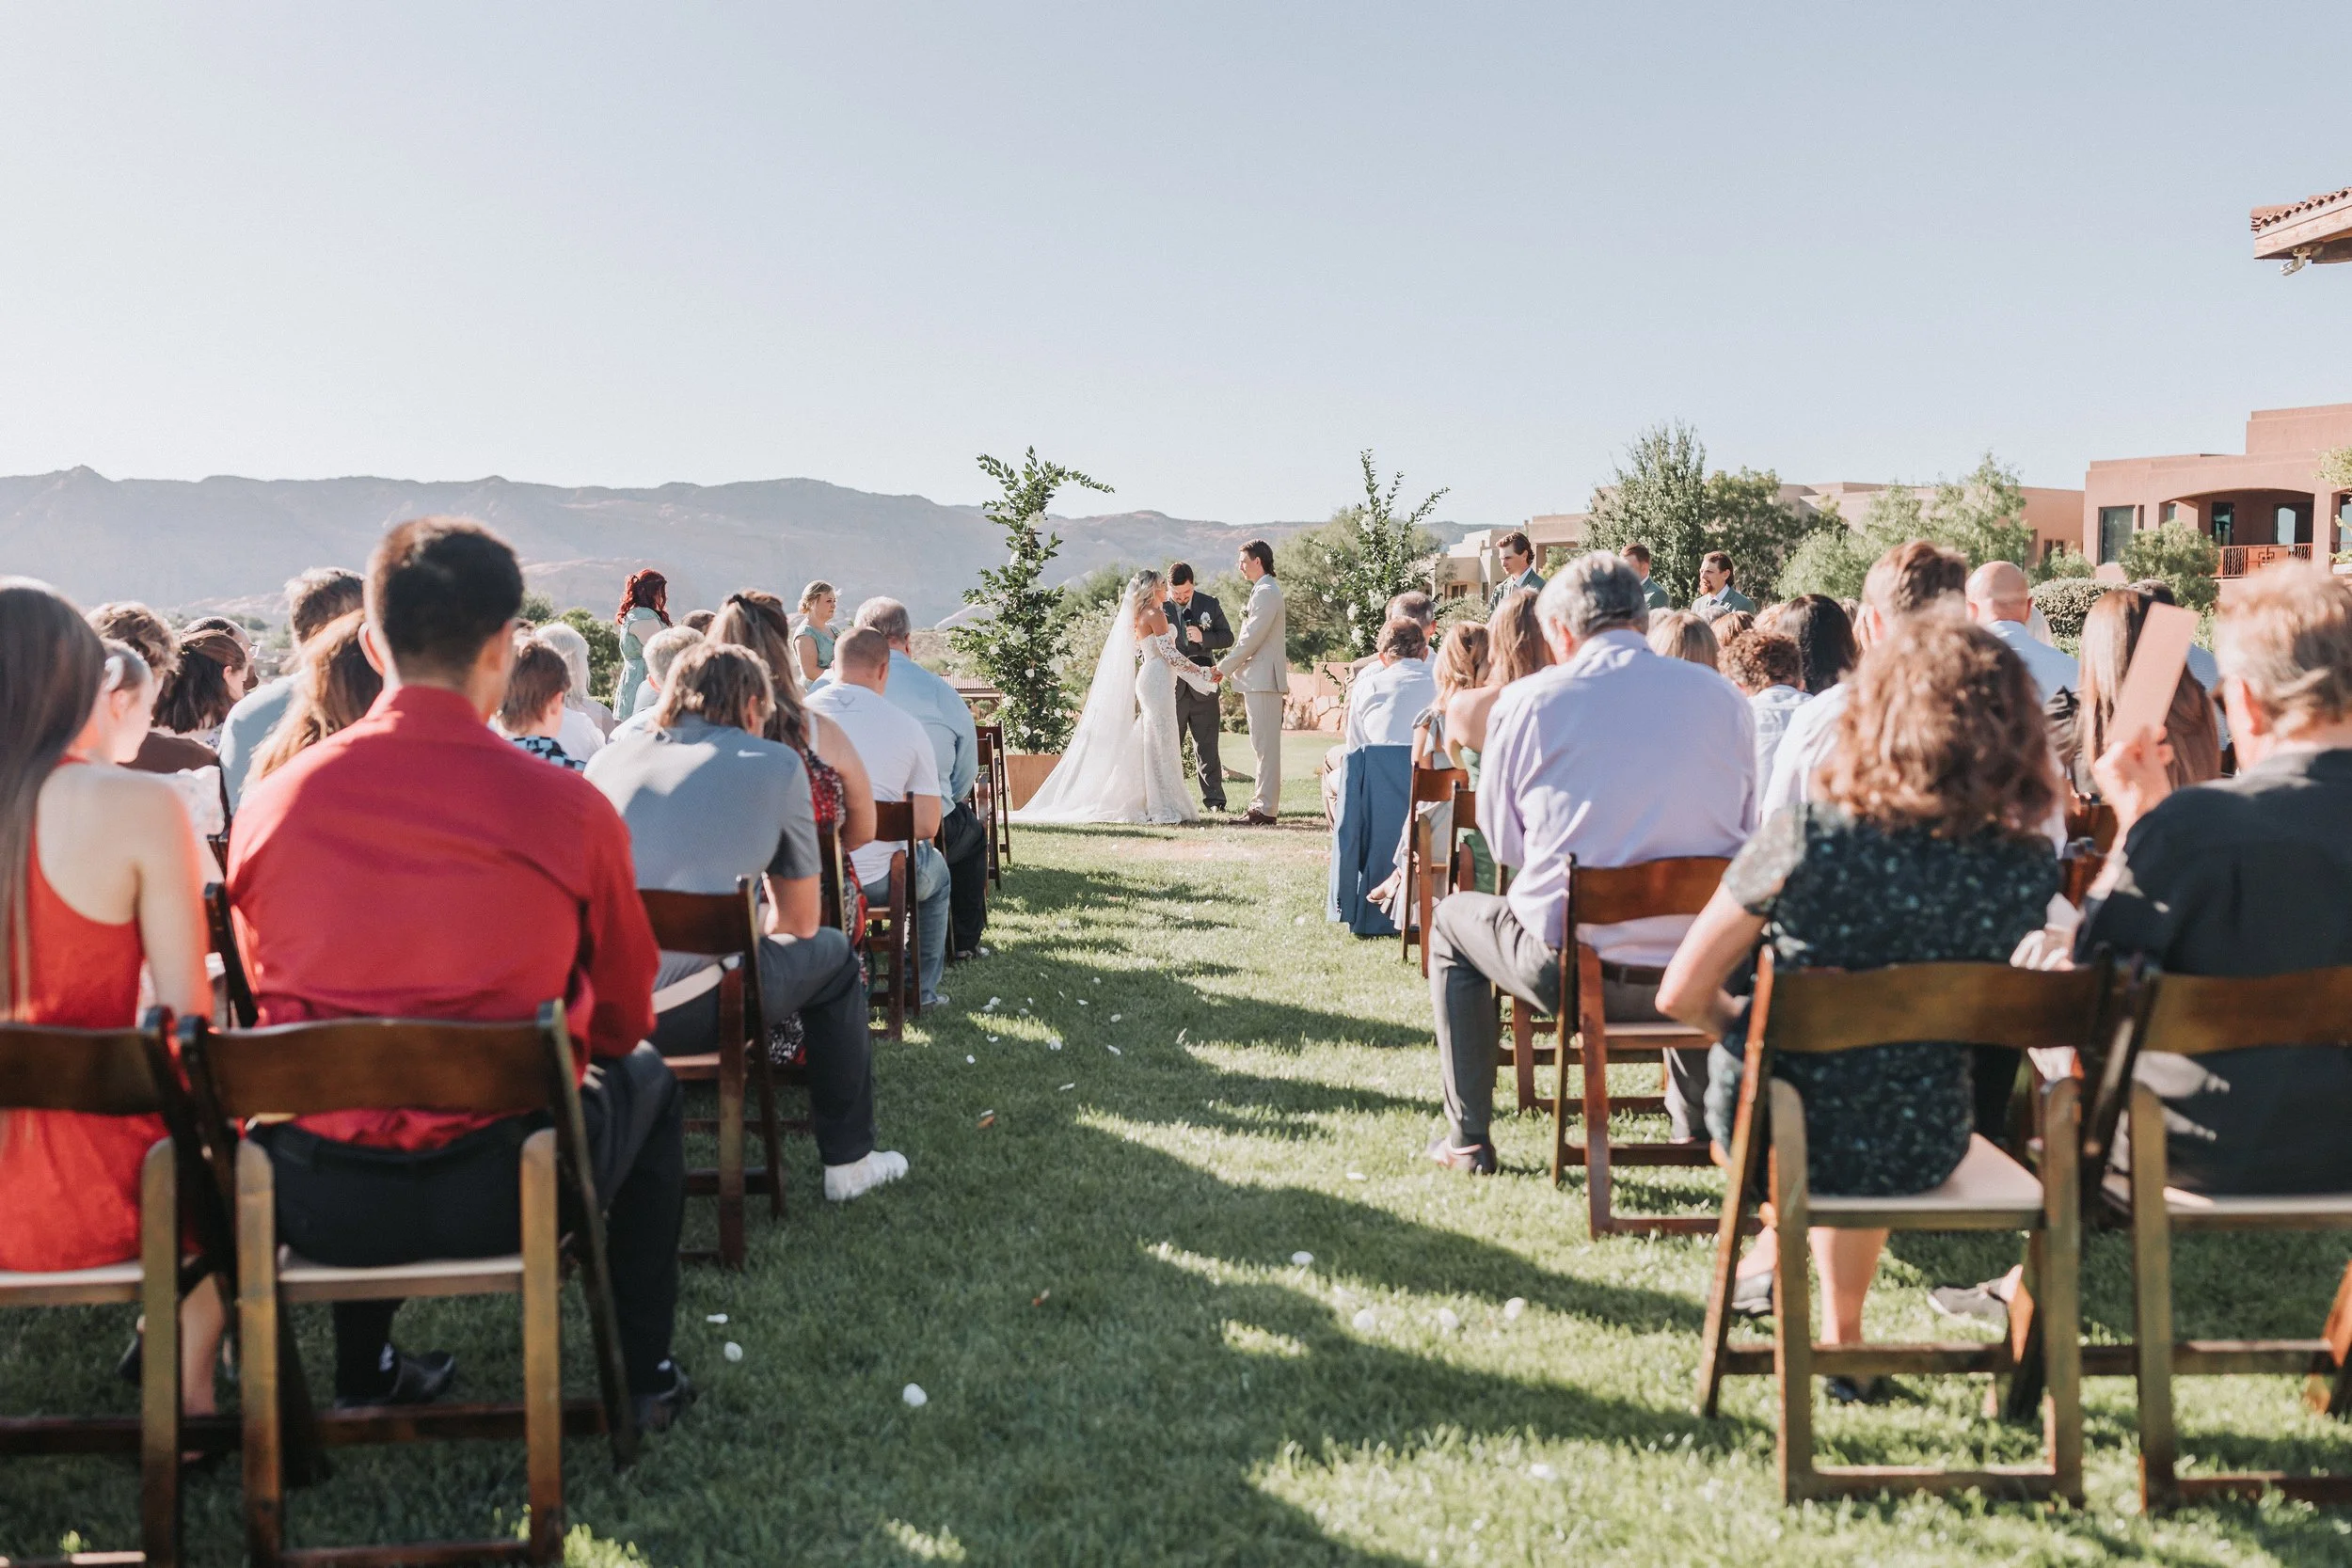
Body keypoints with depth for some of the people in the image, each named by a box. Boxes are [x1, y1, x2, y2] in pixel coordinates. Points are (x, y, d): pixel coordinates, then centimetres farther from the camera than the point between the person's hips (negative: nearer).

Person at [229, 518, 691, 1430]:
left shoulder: (271, 803, -5)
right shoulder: (569, 807, -12)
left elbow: (269, 997, 13)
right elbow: (624, 1018, 3)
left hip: (315, 1206, 3)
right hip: (509, 1194, -3)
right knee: (645, 1080, 27)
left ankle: (363, 1371, 45)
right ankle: (644, 1374, 31)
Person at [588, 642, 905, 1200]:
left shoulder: (608, 757, 18)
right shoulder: (775, 763, 7)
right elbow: (801, 922, 14)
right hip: (688, 1013, -5)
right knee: (832, 955, 22)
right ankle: (848, 1162, 27)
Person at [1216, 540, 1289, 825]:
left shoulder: (1266, 592, -14)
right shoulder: (1264, 590, 18)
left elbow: (1251, 639, -18)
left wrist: (1223, 668, -11)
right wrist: (1230, 667, 17)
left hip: (1263, 680, -11)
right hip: (1259, 680, 11)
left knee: (1265, 746, -8)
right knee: (1262, 746, 12)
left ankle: (1265, 809, -8)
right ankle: (1262, 804, 17)